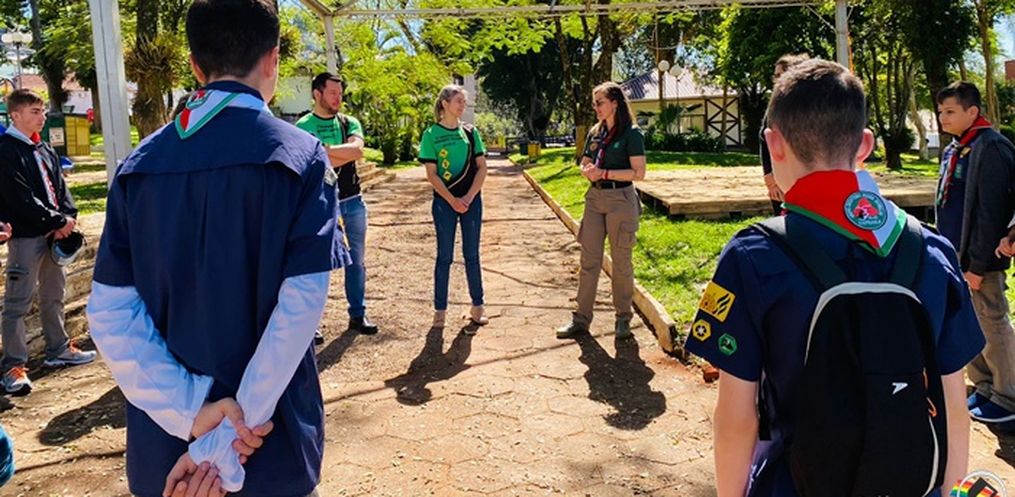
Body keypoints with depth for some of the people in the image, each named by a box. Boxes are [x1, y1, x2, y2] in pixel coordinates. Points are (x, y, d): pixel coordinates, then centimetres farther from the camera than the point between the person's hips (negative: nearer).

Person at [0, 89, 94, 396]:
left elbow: (60, 186, 12)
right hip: (25, 236, -8)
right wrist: (56, 222, -14)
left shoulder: (45, 150, 13)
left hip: (53, 233, 8)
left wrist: (68, 217, -5)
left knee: (54, 295, 17)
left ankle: (58, 350, 30)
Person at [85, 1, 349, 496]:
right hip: (270, 441, -3)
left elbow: (109, 312, -7)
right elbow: (301, 305, -20)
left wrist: (190, 414, -12)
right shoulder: (300, 156, -11)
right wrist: (231, 440, -17)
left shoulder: (139, 164, -1)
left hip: (162, 441, 3)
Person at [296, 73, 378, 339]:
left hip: (353, 200, 4)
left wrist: (325, 149, -19)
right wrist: (347, 153, -14)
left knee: (356, 259, 11)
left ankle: (358, 314, 23)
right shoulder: (304, 126, -5)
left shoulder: (349, 123, 7)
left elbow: (358, 149, -14)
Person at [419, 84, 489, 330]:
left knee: (472, 254, 8)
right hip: (445, 201, -2)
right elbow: (431, 174, -5)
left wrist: (469, 197, -8)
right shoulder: (431, 134, -2)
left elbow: (482, 167, 3)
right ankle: (440, 309, 12)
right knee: (444, 256, 3)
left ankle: (478, 306, 18)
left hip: (472, 199, 2)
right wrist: (452, 200, -13)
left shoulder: (470, 132, 5)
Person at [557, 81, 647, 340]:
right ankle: (581, 318, 12)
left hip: (620, 200, -6)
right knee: (589, 260, 6)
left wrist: (604, 173, -18)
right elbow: (584, 164, 18)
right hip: (595, 198, 6)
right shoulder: (595, 132, 11)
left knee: (621, 261, 5)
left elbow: (639, 173, -14)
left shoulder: (631, 133, -8)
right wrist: (588, 171, -5)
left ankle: (623, 317, 20)